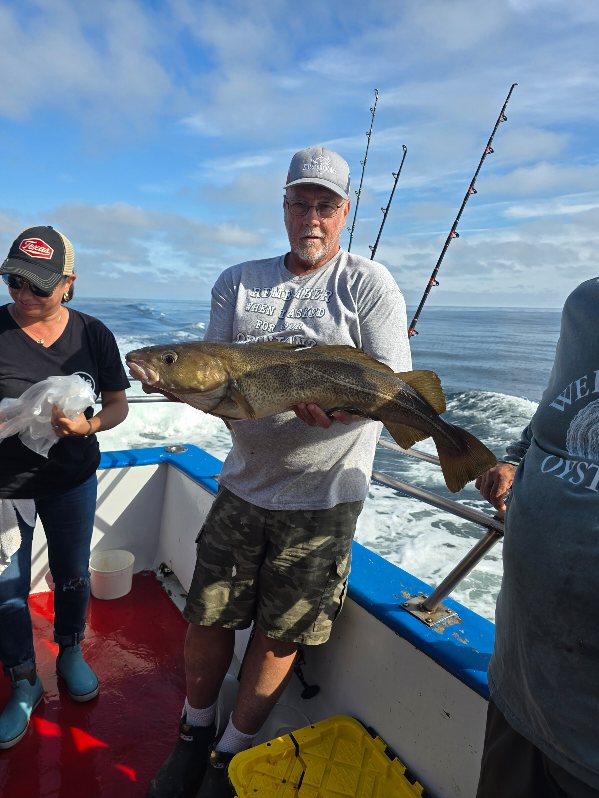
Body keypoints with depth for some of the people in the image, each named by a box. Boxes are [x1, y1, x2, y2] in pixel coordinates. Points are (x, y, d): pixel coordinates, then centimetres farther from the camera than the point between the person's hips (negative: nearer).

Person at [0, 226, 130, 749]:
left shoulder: (92, 334, -8)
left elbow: (118, 404, -1)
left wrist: (88, 424, -22)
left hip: (72, 478, 1)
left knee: (72, 575, 18)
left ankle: (71, 655, 45)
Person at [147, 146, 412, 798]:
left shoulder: (369, 284, -3)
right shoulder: (237, 283, 8)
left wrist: (340, 404, -31)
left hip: (323, 495, -3)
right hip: (244, 481, 3)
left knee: (279, 635, 9)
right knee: (207, 617, 11)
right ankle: (194, 734, 39)